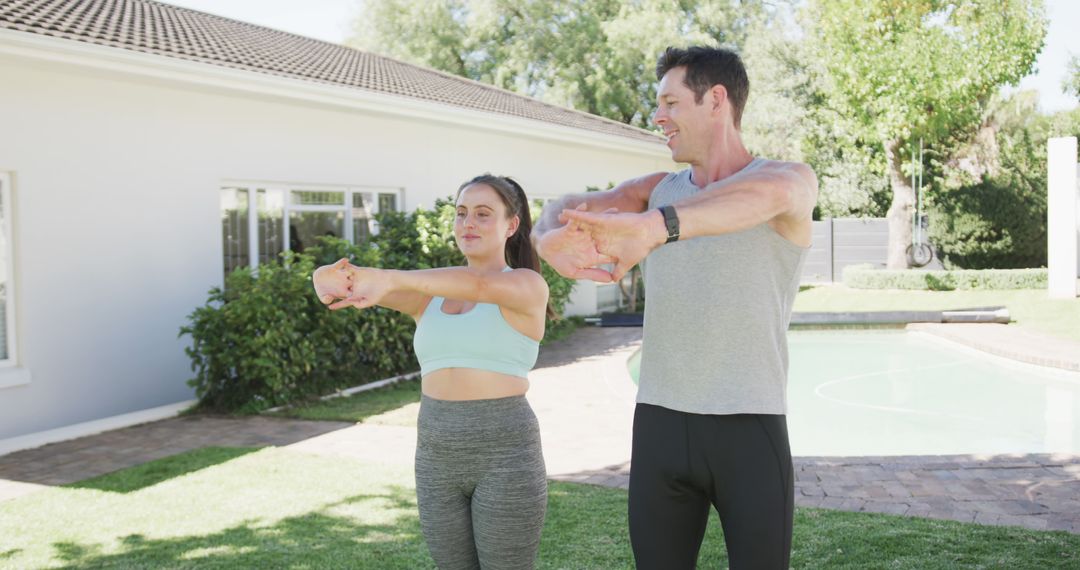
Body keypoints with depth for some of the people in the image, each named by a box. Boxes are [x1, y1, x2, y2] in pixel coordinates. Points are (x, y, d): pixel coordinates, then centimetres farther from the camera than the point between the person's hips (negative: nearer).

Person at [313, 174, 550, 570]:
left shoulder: (529, 285, -4)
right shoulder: (431, 293, 11)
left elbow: (478, 285, -28)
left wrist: (387, 277, -40)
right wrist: (333, 278, -30)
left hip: (505, 457, -5)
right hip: (439, 461, 6)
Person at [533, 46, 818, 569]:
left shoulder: (793, 179, -3)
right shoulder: (657, 190, 11)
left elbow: (769, 193, -30)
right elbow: (562, 212, -5)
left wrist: (654, 226, -47)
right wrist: (554, 239, -31)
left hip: (751, 429, -4)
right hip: (660, 425, 4)